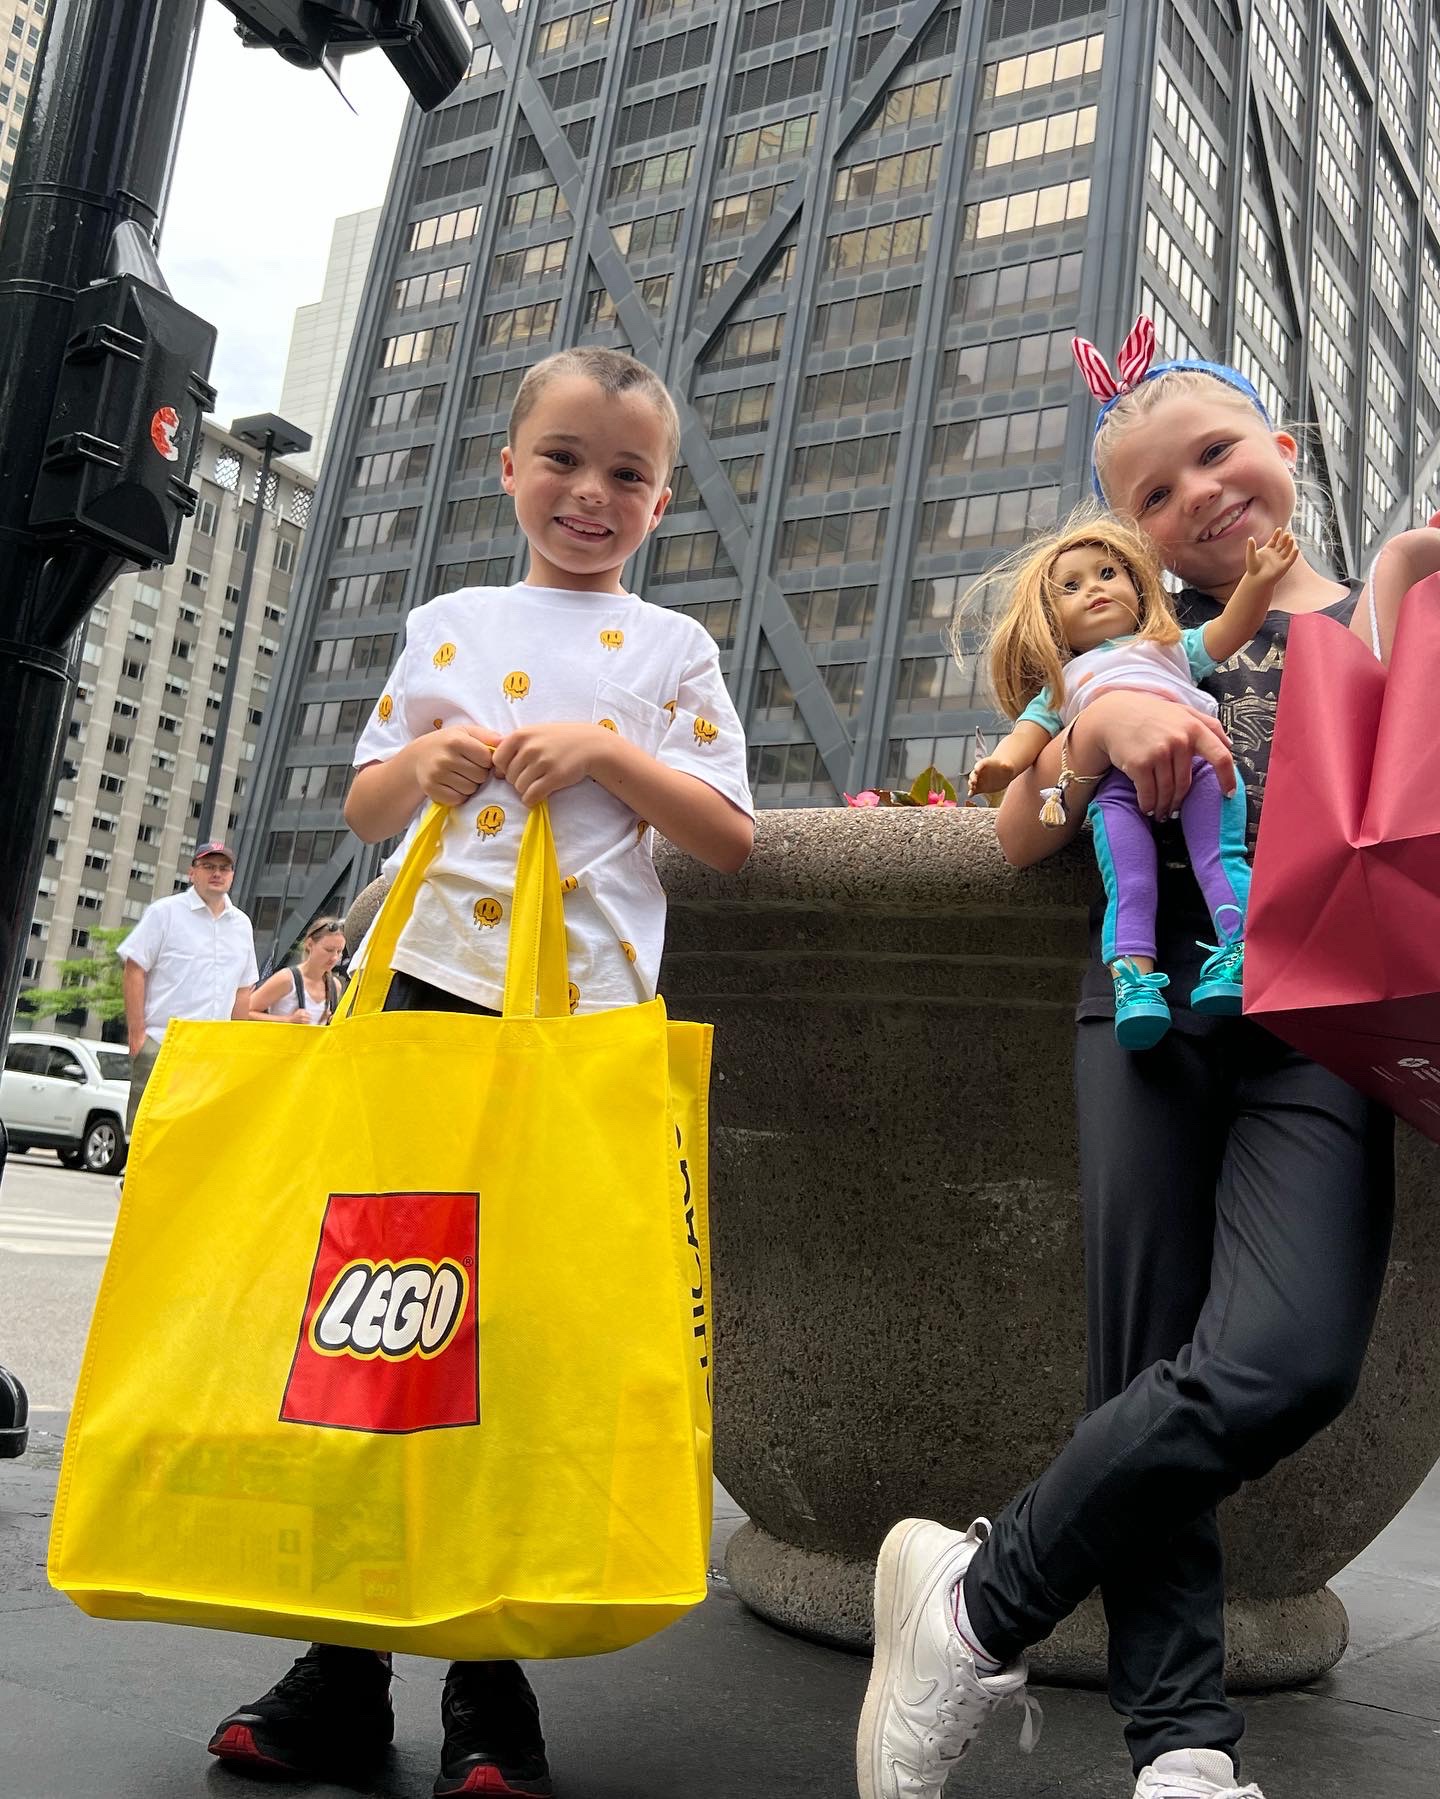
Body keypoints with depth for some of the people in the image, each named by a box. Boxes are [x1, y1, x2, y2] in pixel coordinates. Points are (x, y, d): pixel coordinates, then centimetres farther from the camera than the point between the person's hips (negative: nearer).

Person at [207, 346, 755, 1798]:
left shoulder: (669, 648, 9)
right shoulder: (448, 627, 16)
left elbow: (730, 838, 3)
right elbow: (364, 809, 18)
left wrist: (607, 753, -10)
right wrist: (420, 767, -3)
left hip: (586, 1018, -2)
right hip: (430, 985, 3)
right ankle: (345, 1661, 16)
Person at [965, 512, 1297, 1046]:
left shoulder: (1171, 646, 41)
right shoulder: (1063, 682, 38)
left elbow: (1228, 632, 27)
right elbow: (1030, 731, 21)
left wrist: (1256, 581, 8)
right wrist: (1001, 764, -3)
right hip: (1115, 779, -1)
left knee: (1221, 856, -26)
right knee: (1128, 882, -24)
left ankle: (1239, 950, -36)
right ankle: (1135, 979, -35)